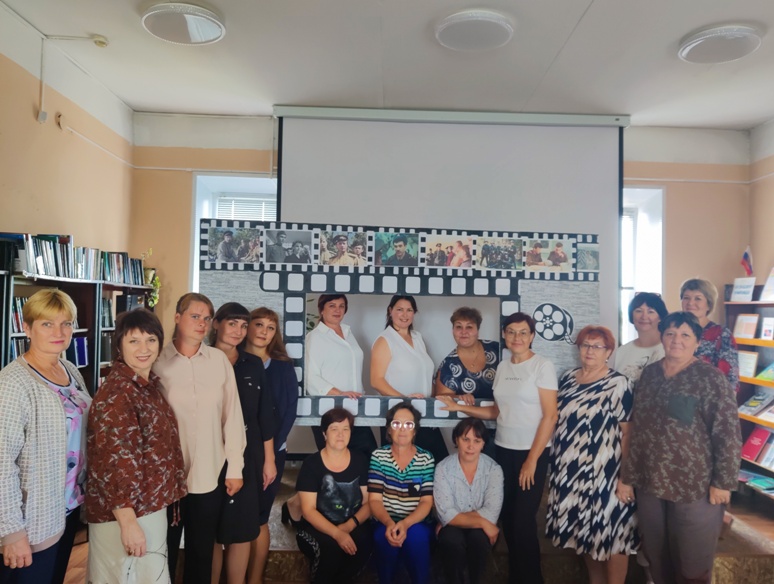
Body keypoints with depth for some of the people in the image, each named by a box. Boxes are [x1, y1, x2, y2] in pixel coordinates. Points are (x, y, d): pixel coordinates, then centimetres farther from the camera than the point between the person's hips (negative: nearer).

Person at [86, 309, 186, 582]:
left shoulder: (150, 384, 7)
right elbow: (114, 464, -24)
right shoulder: (116, 394, -21)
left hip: (150, 504, 9)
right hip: (126, 511, -9)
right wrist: (128, 522, -24)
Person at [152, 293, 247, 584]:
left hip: (210, 472, 2)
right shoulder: (157, 360, -6)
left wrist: (235, 467, 1)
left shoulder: (220, 360, -2)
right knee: (166, 547, 14)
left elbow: (232, 414, 1)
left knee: (203, 549, 16)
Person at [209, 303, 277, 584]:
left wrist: (269, 459, 5)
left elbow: (265, 414, 6)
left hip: (247, 455, 3)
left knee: (243, 530, 9)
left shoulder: (253, 364, 6)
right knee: (212, 532, 8)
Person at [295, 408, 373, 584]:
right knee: (331, 546, -33)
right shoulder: (311, 464, -6)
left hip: (353, 526, 2)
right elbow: (308, 510, -11)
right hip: (318, 528, -2)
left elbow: (368, 502, 2)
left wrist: (349, 526, -17)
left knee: (365, 542, -30)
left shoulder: (360, 461, 2)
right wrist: (337, 533, -25)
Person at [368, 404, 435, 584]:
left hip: (417, 524, 0)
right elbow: (374, 499, -5)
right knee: (385, 536, -32)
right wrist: (389, 523, -25)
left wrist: (406, 524, -23)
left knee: (415, 535, -32)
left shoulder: (426, 459, 1)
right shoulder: (378, 456, 1)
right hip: (385, 524, 0)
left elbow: (427, 501, -5)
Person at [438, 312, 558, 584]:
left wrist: (532, 460, -13)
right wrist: (459, 407, 4)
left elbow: (550, 415, -11)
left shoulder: (543, 366, -8)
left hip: (532, 452, -5)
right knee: (507, 517, 9)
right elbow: (498, 411, 11)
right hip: (504, 450, 5)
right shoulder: (502, 367, 8)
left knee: (523, 520, -2)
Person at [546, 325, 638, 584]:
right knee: (584, 531, 16)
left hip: (604, 472, -5)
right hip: (569, 471, 5)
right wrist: (557, 466, 11)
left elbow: (627, 431, -10)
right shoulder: (567, 379, 7)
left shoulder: (619, 384, -7)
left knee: (610, 532, 3)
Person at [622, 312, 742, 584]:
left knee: (692, 562, 11)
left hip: (694, 485, -5)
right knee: (655, 552, 19)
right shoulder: (649, 373, 5)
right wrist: (631, 472, 13)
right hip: (650, 480, 5)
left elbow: (729, 433, -13)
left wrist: (723, 482, -14)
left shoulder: (710, 378, -11)